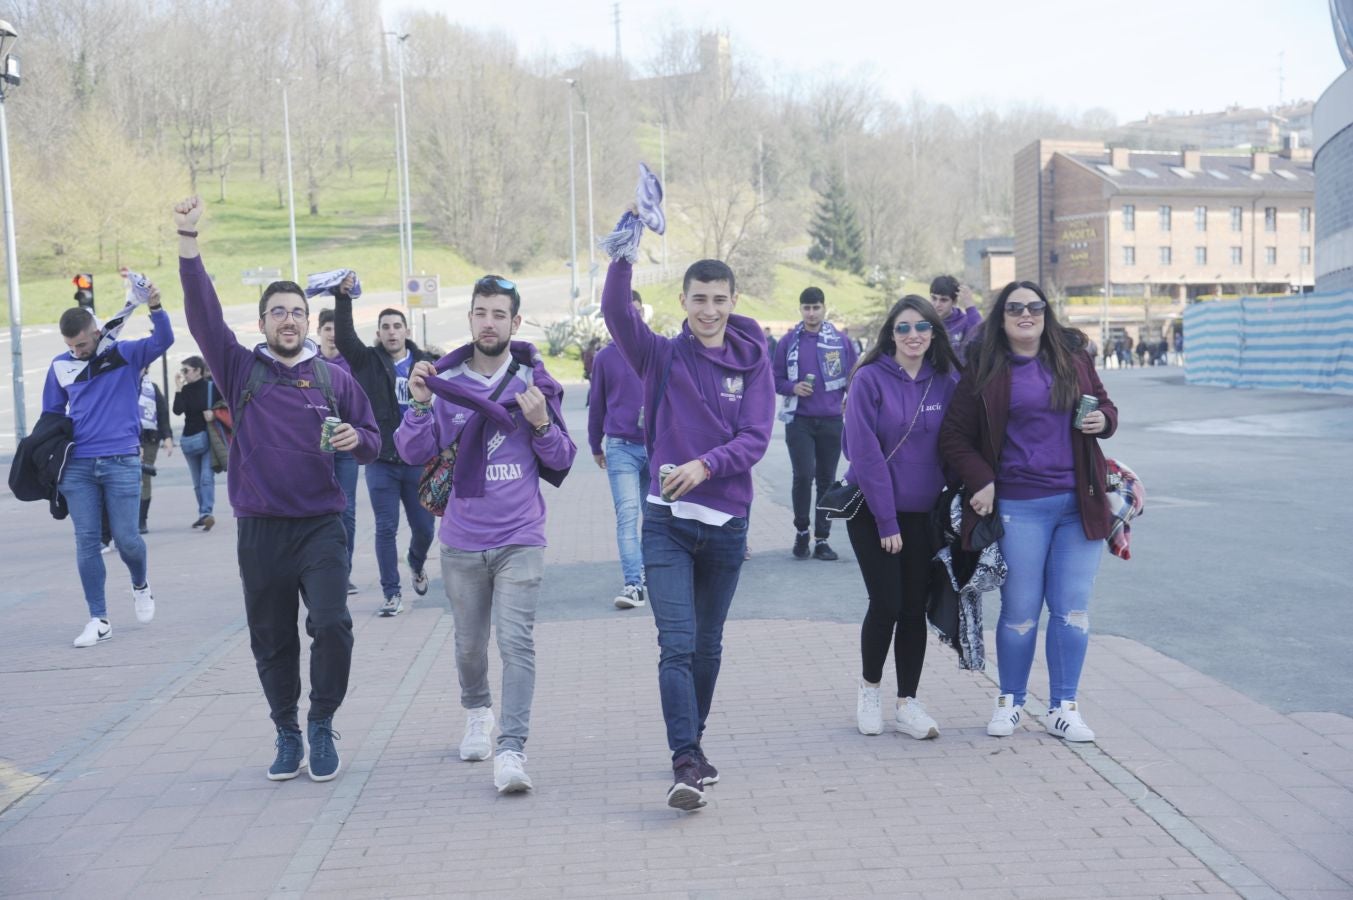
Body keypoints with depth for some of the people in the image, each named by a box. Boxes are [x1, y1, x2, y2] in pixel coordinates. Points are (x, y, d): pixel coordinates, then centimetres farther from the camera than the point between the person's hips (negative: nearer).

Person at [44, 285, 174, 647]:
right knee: (86, 542, 1)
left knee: (125, 538, -3)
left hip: (122, 463, -2)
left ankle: (141, 586, 30)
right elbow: (51, 415, 17)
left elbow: (164, 340, -16)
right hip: (77, 467, 3)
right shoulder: (60, 367, 7)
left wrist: (156, 308, -34)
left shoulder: (126, 354, 0)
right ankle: (98, 618, 8)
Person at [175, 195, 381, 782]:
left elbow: (373, 444, 11)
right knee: (271, 641, 8)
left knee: (331, 624, -16)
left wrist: (356, 439, -13)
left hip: (320, 526, -1)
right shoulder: (241, 370, 5)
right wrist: (188, 241, -17)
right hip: (259, 531, 1)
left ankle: (322, 726, 3)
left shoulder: (335, 378, 6)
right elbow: (202, 314, -7)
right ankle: (287, 733, 25)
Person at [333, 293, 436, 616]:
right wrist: (343, 298, -27)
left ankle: (417, 563, 41)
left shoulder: (423, 363, 3)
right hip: (381, 461, -1)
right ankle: (392, 592, 13)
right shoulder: (367, 361, 1)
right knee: (386, 529, 1)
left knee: (424, 527, 8)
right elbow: (344, 338, -15)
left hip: (417, 460, 1)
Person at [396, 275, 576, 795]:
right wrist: (420, 405, -22)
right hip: (463, 541, 2)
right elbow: (414, 452, -5)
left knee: (516, 641, -12)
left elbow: (562, 463, 2)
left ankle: (512, 751, -13)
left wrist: (541, 424, -17)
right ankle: (477, 712, 43)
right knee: (469, 642, 16)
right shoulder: (446, 381, 1)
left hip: (520, 540, -2)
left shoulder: (535, 382, 0)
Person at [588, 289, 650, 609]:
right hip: (621, 447, -1)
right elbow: (596, 404, 15)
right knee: (627, 514, -10)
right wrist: (595, 446, 21)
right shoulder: (605, 357, 5)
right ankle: (633, 584, -14)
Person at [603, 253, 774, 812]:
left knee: (708, 645, 14)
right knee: (678, 644, -12)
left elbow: (755, 438, -9)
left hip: (727, 522, 2)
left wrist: (704, 464, -26)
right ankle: (686, 762, -11)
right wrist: (624, 253, -34)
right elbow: (616, 312, -19)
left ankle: (693, 745, 31)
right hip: (668, 521, -2)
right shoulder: (661, 356, -1)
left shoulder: (752, 362, 1)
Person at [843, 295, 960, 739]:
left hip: (923, 513, 3)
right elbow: (865, 452, -13)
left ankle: (908, 704, 15)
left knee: (915, 608, 5)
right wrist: (886, 520, -15)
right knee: (886, 605, -4)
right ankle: (869, 689, 19)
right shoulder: (870, 379, -11)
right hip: (872, 510, -3)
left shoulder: (946, 381, 1)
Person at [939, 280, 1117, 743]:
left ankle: (1064, 708, 16)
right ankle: (1010, 701, 23)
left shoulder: (1073, 359, 8)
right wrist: (980, 481, -9)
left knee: (1072, 608, 5)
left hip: (1079, 504, 3)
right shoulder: (984, 370, 0)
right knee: (1020, 610, 4)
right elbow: (954, 436, 2)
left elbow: (1103, 405, 21)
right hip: (1019, 507, -2)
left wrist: (1104, 420, -3)